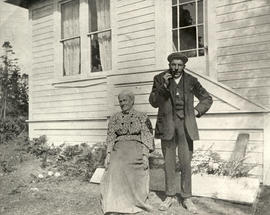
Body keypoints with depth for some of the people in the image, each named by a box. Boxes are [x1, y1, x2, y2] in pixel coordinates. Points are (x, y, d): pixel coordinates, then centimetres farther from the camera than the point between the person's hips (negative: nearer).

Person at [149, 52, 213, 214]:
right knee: (169, 162, 6)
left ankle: (187, 198, 12)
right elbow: (154, 102, -6)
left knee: (186, 163, 0)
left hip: (185, 125, 0)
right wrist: (163, 85, -17)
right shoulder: (160, 79, 2)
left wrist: (197, 111, 1)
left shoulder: (191, 80, 5)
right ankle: (170, 196, 19)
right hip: (167, 125, 0)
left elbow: (207, 99, 15)